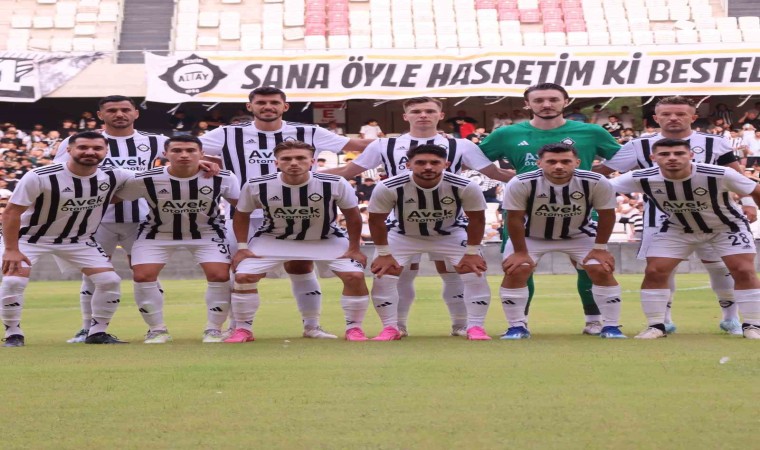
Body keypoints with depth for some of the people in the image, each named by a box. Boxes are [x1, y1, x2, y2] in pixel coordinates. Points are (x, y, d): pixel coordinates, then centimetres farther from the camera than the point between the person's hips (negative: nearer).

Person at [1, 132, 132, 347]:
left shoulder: (114, 177, -17)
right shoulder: (39, 177, -28)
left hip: (80, 240, 3)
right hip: (31, 237, -3)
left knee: (110, 281, -9)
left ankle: (97, 332, 8)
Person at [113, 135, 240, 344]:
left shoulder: (223, 178, -23)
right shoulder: (145, 180, -26)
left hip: (207, 232, 0)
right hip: (157, 233, 0)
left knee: (220, 275, -16)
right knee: (142, 276, -13)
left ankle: (214, 329, 4)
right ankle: (157, 330, 5)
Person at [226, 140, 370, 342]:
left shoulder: (335, 184, -27)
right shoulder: (256, 186, -24)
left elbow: (352, 216, -10)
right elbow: (242, 215, -5)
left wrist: (354, 248, -8)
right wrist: (242, 247, -9)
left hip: (327, 239, 0)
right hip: (273, 239, 1)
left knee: (354, 276, -16)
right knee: (243, 276, -13)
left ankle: (354, 328, 4)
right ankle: (243, 329, 6)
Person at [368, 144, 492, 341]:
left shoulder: (465, 187, -32)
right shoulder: (389, 188, -34)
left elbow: (477, 219, -15)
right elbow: (376, 220, -17)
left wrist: (472, 253, -12)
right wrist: (384, 254, -13)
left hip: (452, 234, 0)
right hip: (403, 236, 0)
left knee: (476, 274, -11)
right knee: (382, 275, -11)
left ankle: (476, 327, 3)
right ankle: (390, 328, 5)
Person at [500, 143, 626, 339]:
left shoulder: (596, 183, -28)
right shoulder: (521, 184, -32)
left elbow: (607, 215, -14)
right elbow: (515, 218, -20)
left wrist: (600, 248, -11)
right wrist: (520, 252, -15)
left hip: (580, 235, 1)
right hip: (530, 236, -1)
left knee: (602, 271, -11)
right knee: (515, 271, -17)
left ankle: (611, 326, 1)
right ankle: (517, 327, -3)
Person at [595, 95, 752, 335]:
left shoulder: (714, 143, -1)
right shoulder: (641, 146, -2)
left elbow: (736, 175, 7)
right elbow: (601, 170, 1)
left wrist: (747, 201, -3)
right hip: (661, 218, 0)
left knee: (720, 266, 4)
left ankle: (731, 317, 22)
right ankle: (663, 320, 12)